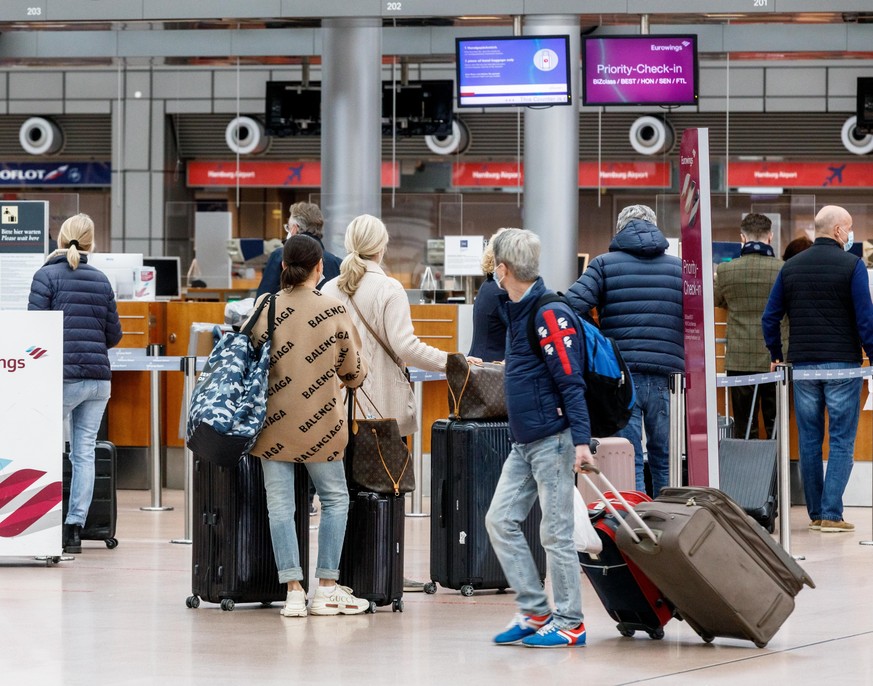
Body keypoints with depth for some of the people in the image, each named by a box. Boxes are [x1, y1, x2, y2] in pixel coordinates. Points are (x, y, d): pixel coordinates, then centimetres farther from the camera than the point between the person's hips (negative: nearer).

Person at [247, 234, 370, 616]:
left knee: (280, 504, 5)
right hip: (319, 421, -1)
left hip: (274, 419, 1)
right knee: (334, 499, 12)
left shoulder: (265, 308, -5)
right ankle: (327, 589, 9)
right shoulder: (334, 311, -7)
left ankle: (293, 591, 1)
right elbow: (354, 369, 2)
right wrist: (344, 379, 24)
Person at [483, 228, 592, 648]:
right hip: (523, 441, 10)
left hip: (552, 440, -10)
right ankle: (534, 611, 13)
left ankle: (568, 624, 4)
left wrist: (581, 440, -24)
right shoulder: (517, 312, 12)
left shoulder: (550, 314, -16)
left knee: (556, 532, -4)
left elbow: (571, 382, -20)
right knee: (500, 520, 7)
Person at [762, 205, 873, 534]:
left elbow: (770, 318, 9)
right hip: (842, 364, -4)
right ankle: (831, 514, -7)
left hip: (803, 367, 4)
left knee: (809, 442, 10)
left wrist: (776, 356, 20)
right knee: (841, 442, -1)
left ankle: (816, 514, 13)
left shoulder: (791, 267, 8)